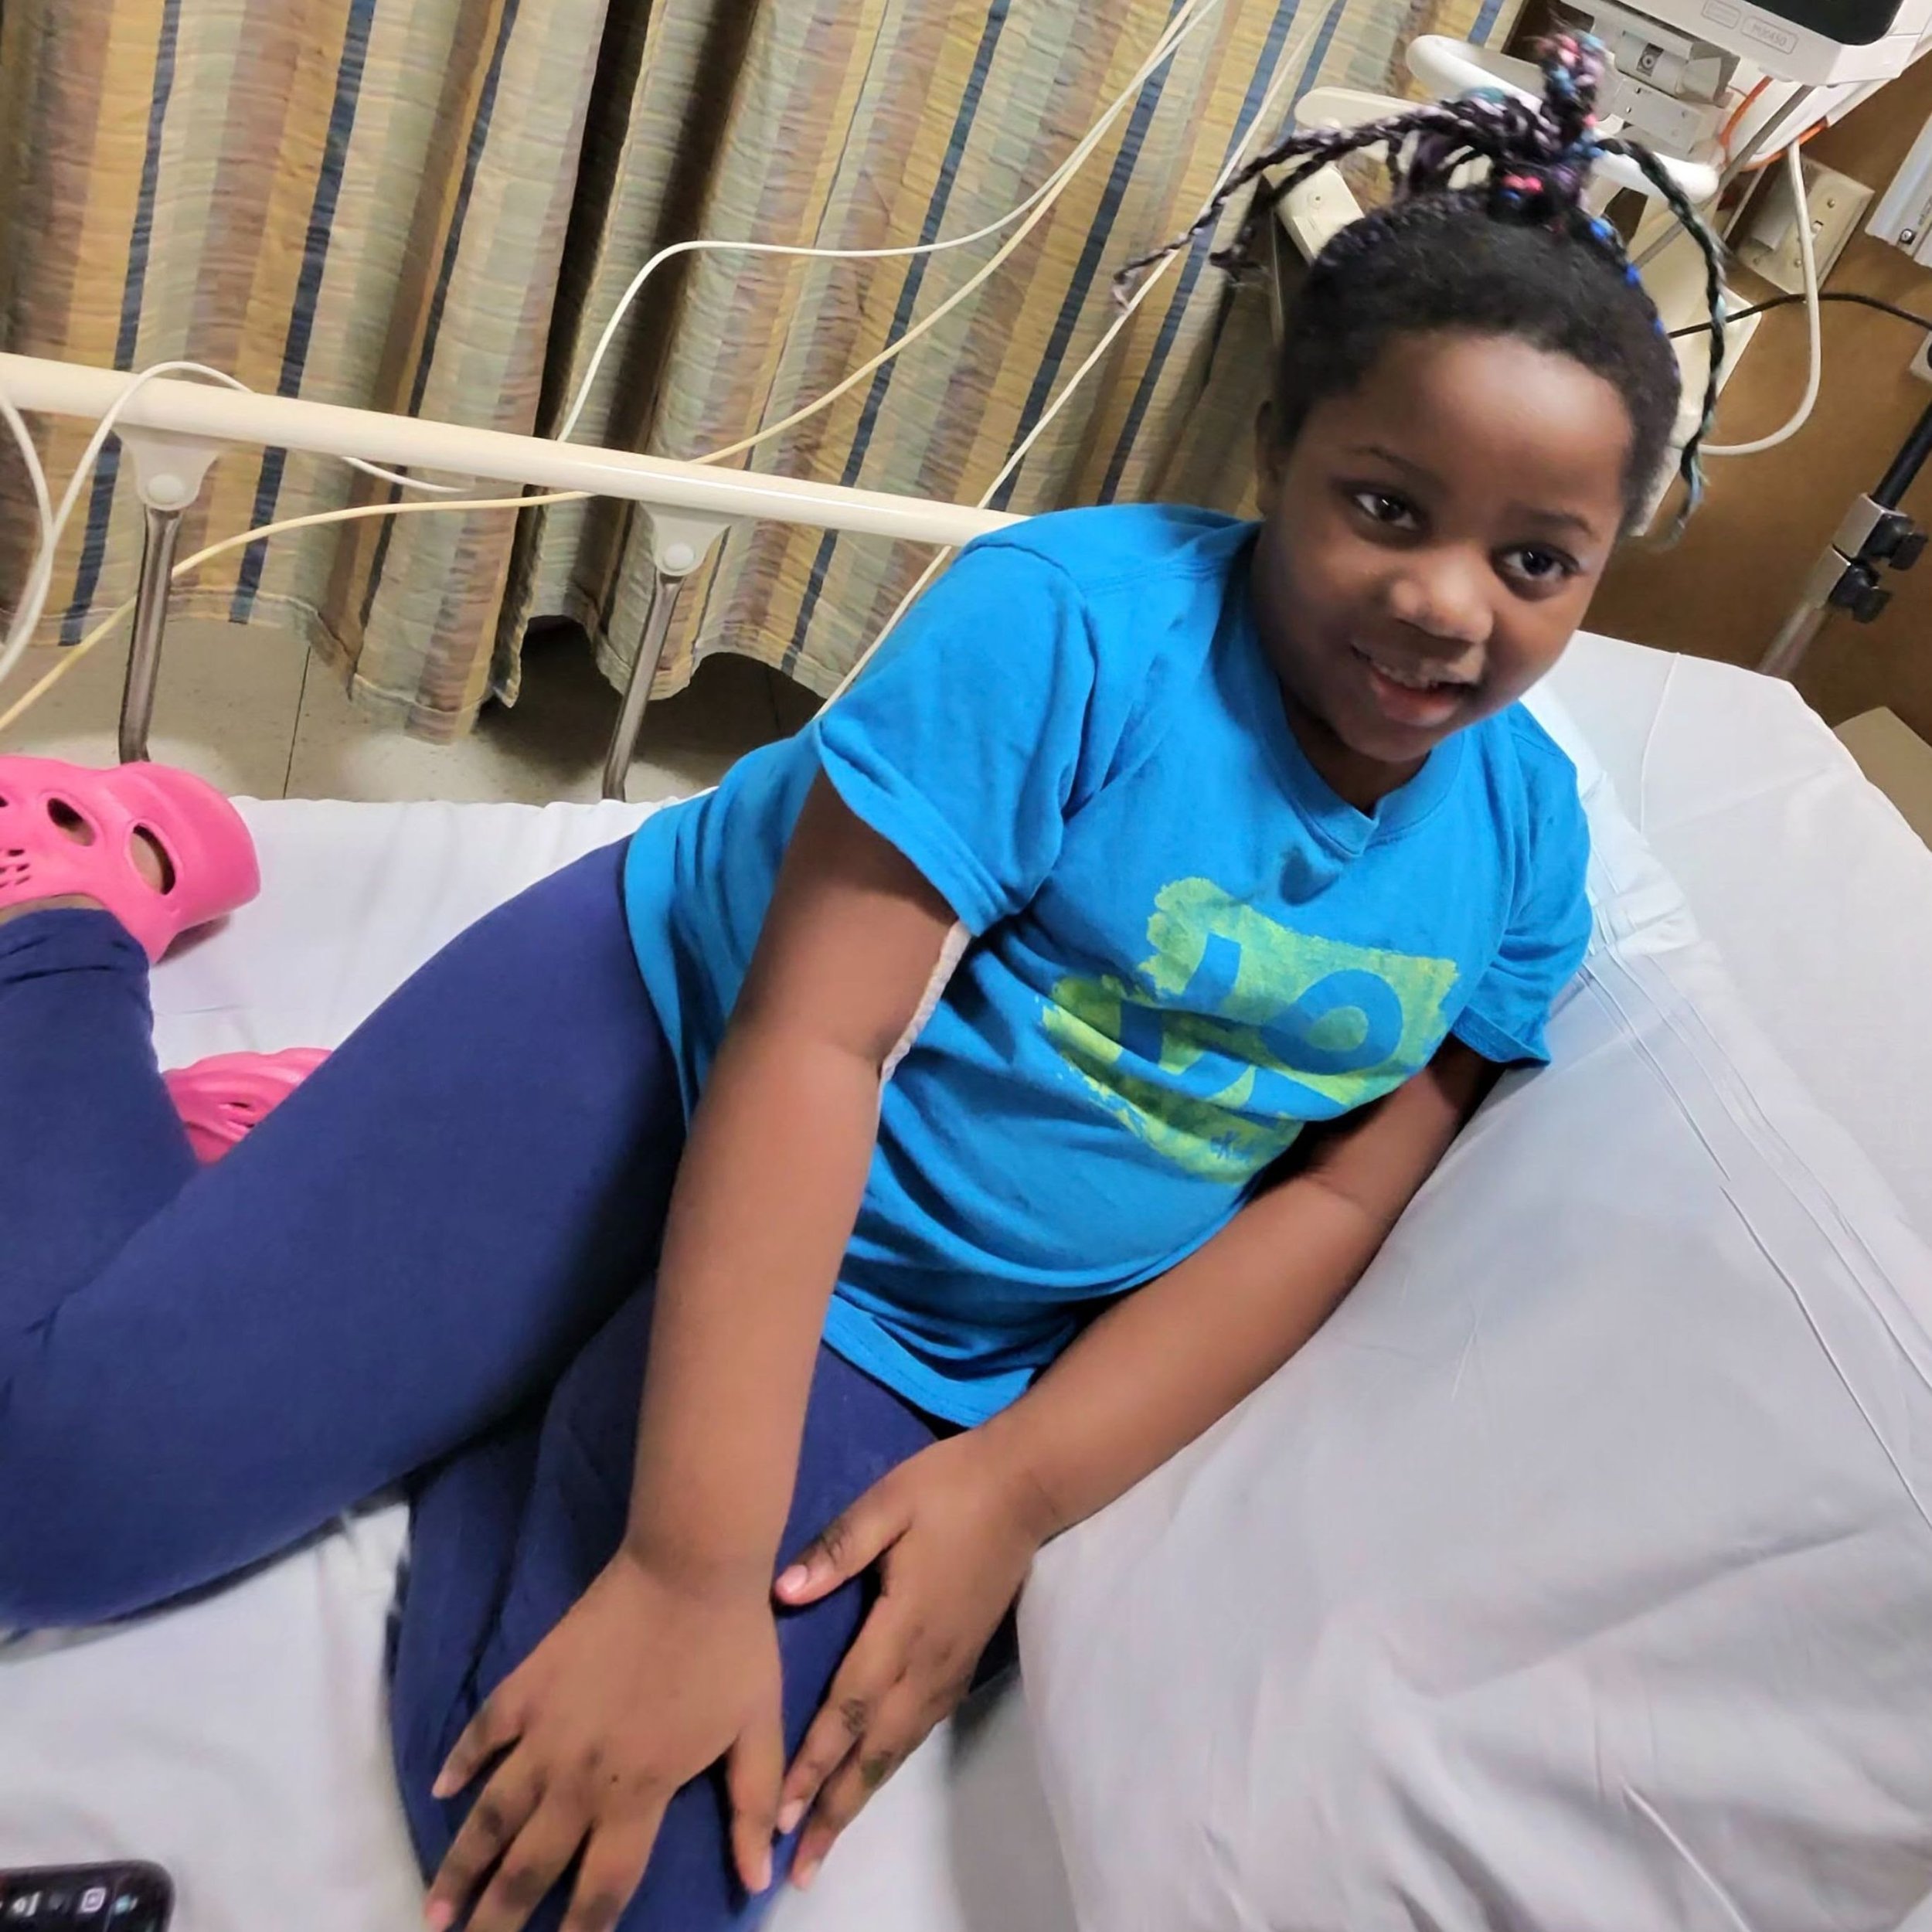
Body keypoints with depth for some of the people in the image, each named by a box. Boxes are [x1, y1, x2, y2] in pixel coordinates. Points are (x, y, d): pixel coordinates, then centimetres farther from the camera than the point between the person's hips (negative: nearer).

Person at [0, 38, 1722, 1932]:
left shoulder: (1524, 833, -1)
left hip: (903, 1339, 4)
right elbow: (813, 1035, -23)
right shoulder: (1072, 621, -18)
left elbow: (1335, 1198, -2)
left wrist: (1016, 1488, -14)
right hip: (668, 1049, -3)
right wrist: (693, 1566, -27)